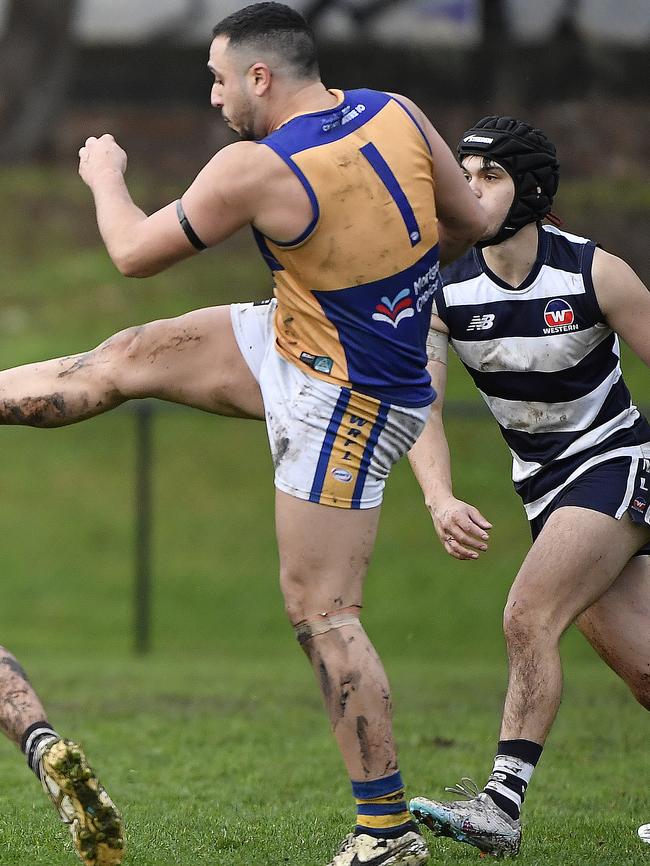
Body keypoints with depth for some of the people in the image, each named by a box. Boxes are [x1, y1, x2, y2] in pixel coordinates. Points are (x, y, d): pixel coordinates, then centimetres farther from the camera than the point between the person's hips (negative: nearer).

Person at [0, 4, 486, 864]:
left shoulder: (256, 170, -26)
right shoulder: (396, 114, -7)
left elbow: (136, 254, -11)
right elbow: (468, 223, 5)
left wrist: (106, 177, 9)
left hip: (343, 405, -9)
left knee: (322, 614, -4)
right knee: (125, 359, 12)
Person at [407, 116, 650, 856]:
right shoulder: (442, 291, -7)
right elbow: (421, 405, -10)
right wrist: (440, 501, -27)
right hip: (543, 485, 5)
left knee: (528, 618, -22)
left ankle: (503, 804, -24)